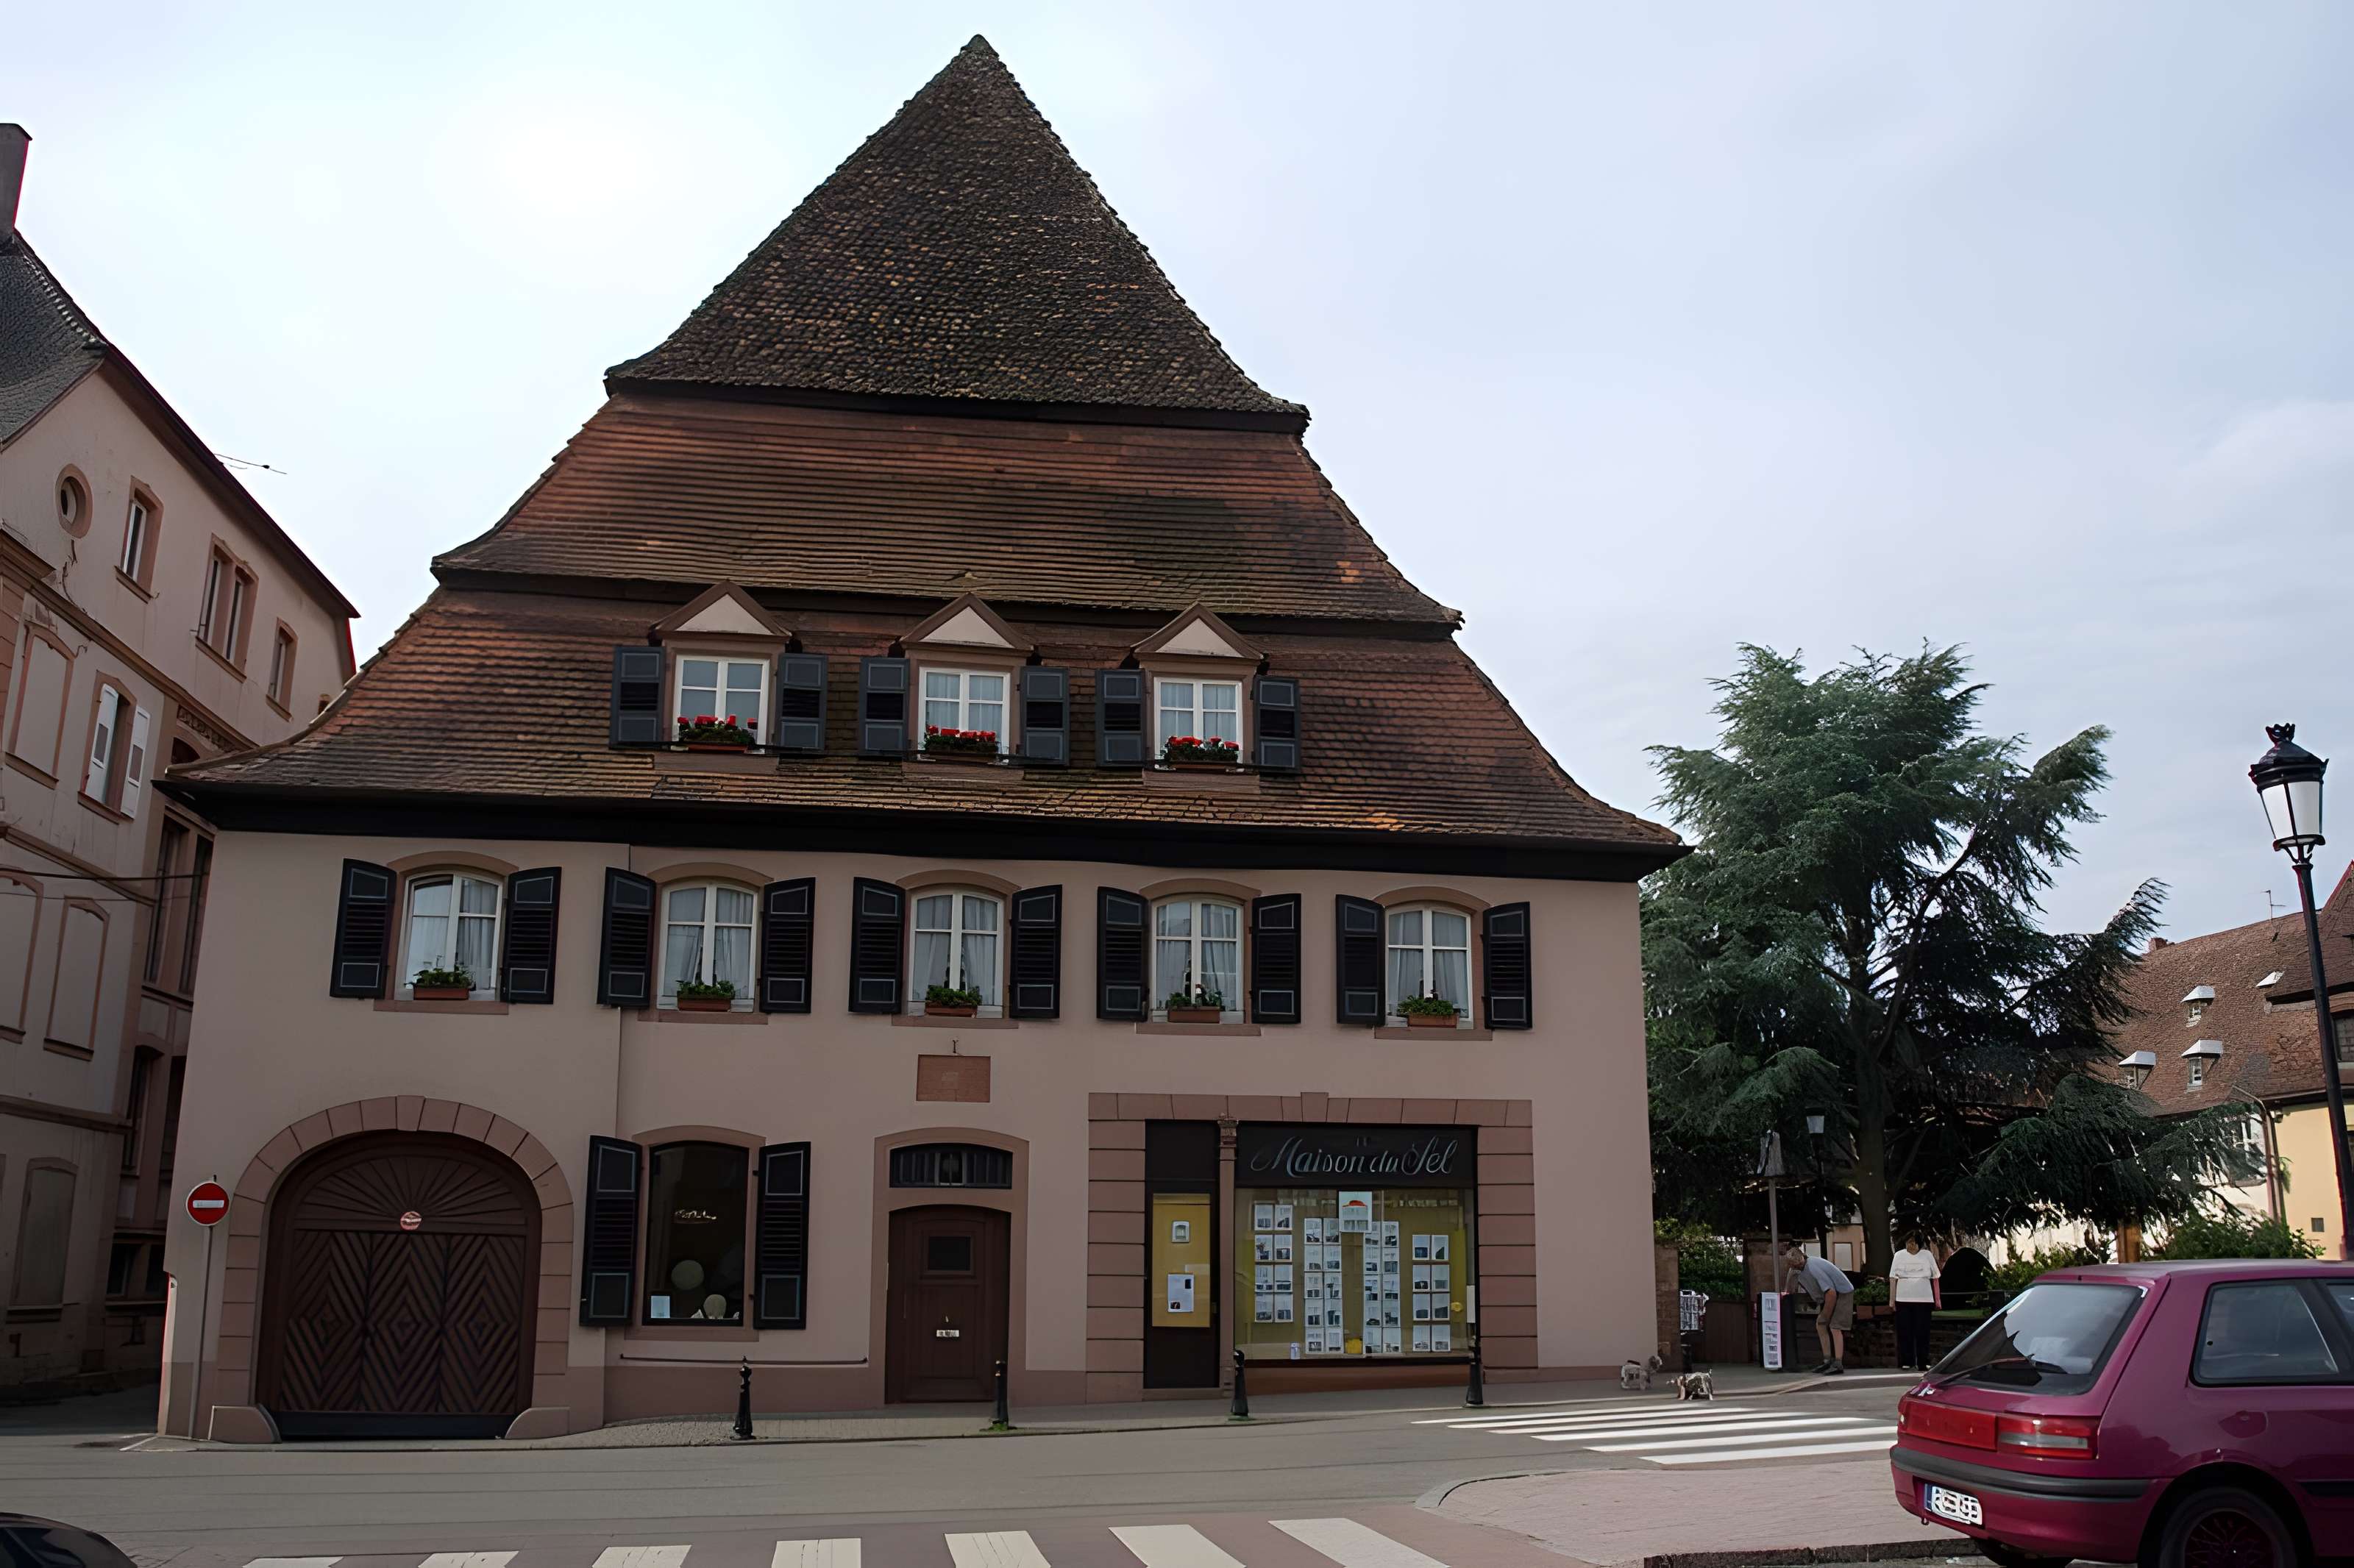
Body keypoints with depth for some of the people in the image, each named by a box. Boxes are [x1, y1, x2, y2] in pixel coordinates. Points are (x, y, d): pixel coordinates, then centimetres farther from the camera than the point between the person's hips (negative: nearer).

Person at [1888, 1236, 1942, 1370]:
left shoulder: (1927, 1256, 7)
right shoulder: (1899, 1256, 6)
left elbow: (1935, 1278, 9)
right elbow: (1893, 1278, 5)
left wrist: (1938, 1299, 4)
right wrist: (1892, 1299, 0)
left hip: (1923, 1299, 0)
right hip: (1903, 1299, 0)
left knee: (1922, 1332, 0)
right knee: (1905, 1332, 0)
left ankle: (1923, 1362, 6)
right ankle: (1907, 1362, 7)